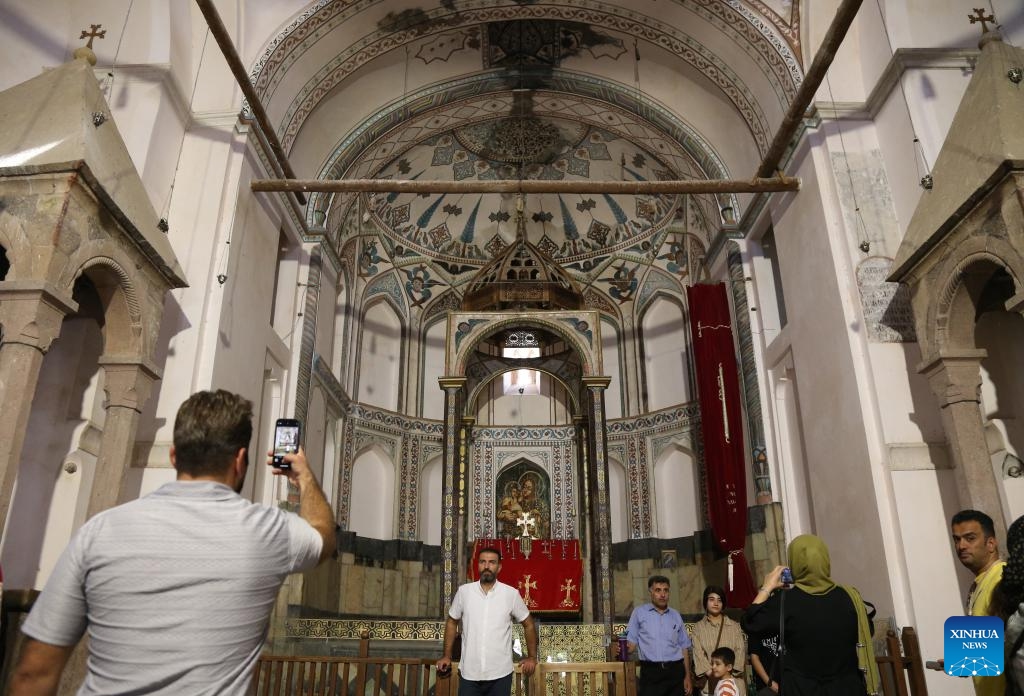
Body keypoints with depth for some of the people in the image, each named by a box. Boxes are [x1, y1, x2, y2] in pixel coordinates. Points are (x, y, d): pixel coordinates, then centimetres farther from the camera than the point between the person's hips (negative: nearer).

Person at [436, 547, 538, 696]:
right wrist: (447, 656, 11)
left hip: (500, 674, -1)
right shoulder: (464, 591, -3)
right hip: (469, 673, 1)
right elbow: (452, 622, 11)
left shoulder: (511, 594, -6)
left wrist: (532, 657, 9)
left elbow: (528, 624, 6)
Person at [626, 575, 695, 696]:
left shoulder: (675, 615, 12)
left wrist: (688, 676, 10)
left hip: (675, 671, 3)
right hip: (651, 672, -3)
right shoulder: (639, 613, 2)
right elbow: (631, 641, -1)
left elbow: (684, 647, 14)